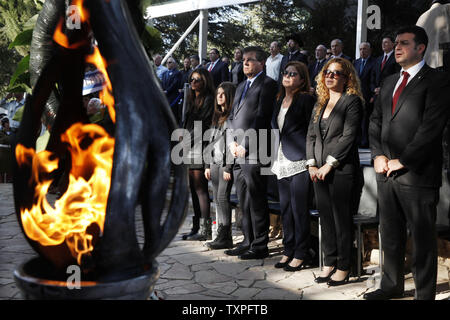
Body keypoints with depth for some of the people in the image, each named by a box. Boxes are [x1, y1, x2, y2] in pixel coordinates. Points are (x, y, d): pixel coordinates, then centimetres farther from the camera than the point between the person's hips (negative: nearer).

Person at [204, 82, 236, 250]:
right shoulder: (217, 117, 20)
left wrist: (228, 167, -17)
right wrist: (207, 165, 15)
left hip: (226, 163, -8)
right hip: (215, 162, 8)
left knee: (223, 198, -10)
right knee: (217, 199, 6)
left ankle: (225, 237, -5)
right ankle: (222, 235, 12)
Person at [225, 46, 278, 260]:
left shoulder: (267, 84, -3)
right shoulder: (241, 86, 23)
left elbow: (262, 118, -12)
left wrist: (245, 146, -14)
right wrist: (232, 142, 4)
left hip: (253, 153, -8)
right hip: (238, 154, 8)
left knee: (256, 201, -3)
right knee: (244, 201, 12)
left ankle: (260, 246, 5)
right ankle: (248, 241, 21)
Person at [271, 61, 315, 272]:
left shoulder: (306, 99, -7)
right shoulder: (279, 100, 16)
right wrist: (275, 157, 17)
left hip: (298, 161, -7)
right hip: (281, 161, 8)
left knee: (299, 209, -2)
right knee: (285, 208, 12)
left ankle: (301, 254, 8)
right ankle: (288, 250, 22)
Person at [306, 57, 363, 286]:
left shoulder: (352, 101, -4)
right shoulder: (319, 105, 17)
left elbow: (348, 136, -12)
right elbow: (310, 136, 14)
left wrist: (329, 165, -15)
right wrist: (312, 164, 1)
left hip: (341, 170, -6)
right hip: (319, 171, 6)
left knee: (342, 220, -1)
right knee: (326, 219, 10)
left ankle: (343, 268, 10)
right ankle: (329, 264, 20)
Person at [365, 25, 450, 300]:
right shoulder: (389, 82, 17)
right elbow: (376, 122, 17)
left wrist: (402, 161, -14)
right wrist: (378, 155, 1)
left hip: (417, 174, -7)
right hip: (386, 173, 7)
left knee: (423, 238, 3)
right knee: (391, 234, 15)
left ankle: (425, 293, 15)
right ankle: (392, 285, 29)